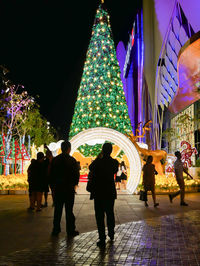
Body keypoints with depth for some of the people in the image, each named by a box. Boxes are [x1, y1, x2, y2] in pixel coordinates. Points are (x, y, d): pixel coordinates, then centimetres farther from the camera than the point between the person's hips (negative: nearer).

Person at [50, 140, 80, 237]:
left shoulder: (55, 160, 1)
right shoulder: (72, 160, -9)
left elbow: (51, 174, 4)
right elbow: (76, 174, -6)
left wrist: (53, 185, 13)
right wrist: (74, 184, 11)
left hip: (58, 188, 3)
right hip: (69, 189, -3)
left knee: (57, 210, 11)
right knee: (69, 210, 3)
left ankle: (56, 230, 16)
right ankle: (70, 231, 8)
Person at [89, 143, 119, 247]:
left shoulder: (97, 162, -14)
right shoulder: (114, 162, -6)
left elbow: (90, 168, 7)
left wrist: (98, 158, 11)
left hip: (98, 193, -4)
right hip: (110, 192, 4)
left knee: (99, 215, 1)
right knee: (110, 213, 20)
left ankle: (102, 239, -1)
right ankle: (111, 234, 33)